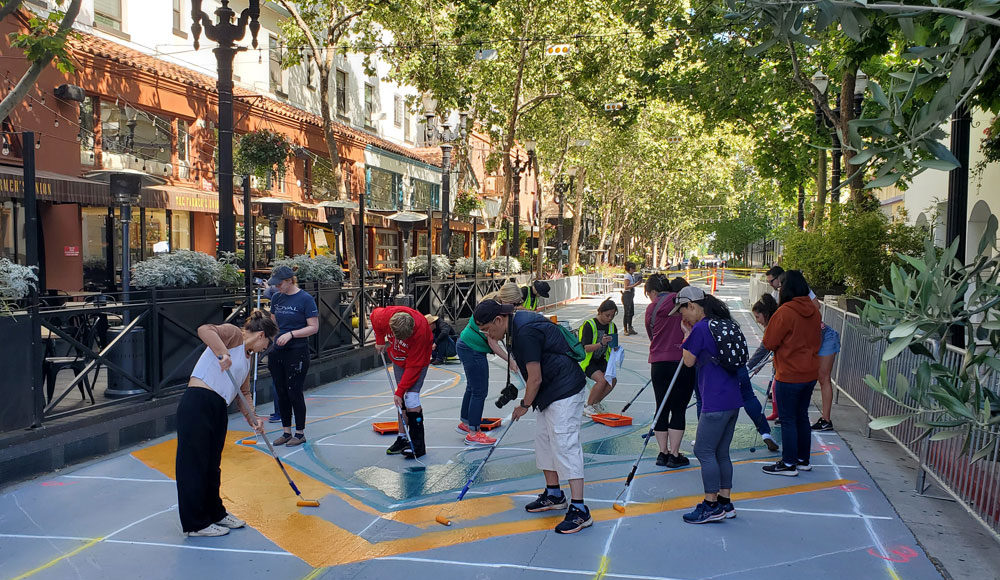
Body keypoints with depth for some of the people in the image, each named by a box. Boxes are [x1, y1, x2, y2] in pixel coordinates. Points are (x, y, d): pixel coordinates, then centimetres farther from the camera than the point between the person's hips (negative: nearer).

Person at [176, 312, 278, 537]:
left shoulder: (249, 357, 21)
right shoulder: (234, 334, -5)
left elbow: (244, 393, 21)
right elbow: (204, 330, -23)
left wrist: (253, 418, 9)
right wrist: (223, 353, -31)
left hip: (218, 409, 9)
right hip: (198, 404, -9)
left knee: (212, 465, 20)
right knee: (194, 464, 1)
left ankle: (215, 513, 34)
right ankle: (196, 524, 9)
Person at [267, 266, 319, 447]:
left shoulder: (305, 299, -10)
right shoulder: (276, 298, 9)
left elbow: (314, 327, -11)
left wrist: (291, 334, -19)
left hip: (297, 352, -6)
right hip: (277, 351, 6)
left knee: (294, 393, -1)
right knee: (281, 393, 10)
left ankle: (300, 433, 12)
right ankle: (286, 432, 22)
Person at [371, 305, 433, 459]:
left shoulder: (421, 331, -39)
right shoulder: (384, 315, -29)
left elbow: (413, 366, -31)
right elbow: (374, 315, 1)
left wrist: (400, 391, -28)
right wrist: (380, 340, 5)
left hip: (418, 360, -5)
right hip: (397, 359, 5)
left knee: (410, 397, -17)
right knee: (401, 400, 5)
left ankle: (418, 444, -12)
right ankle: (403, 438, 14)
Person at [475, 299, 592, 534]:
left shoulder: (525, 332, -24)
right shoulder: (518, 320, 8)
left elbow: (535, 378, -20)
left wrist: (525, 405, -5)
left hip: (565, 390, -11)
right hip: (550, 391, 11)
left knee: (564, 444, -13)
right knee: (543, 439, 16)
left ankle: (579, 509, -12)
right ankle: (554, 494, 28)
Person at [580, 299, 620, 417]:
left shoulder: (612, 327, 2)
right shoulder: (589, 325, -19)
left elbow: (613, 347, 12)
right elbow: (585, 348, -24)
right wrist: (601, 344, -36)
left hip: (601, 361, 7)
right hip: (587, 361, -7)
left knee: (613, 380, -14)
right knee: (602, 380, -27)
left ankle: (596, 403, 7)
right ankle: (587, 407, -10)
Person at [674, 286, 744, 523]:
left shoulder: (700, 328, -14)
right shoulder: (724, 324, 13)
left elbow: (689, 361, -6)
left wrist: (687, 334, 4)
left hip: (715, 402, -9)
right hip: (733, 399, 9)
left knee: (704, 451, 0)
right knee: (721, 452, 15)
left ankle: (712, 505, 5)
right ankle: (725, 503, 21)